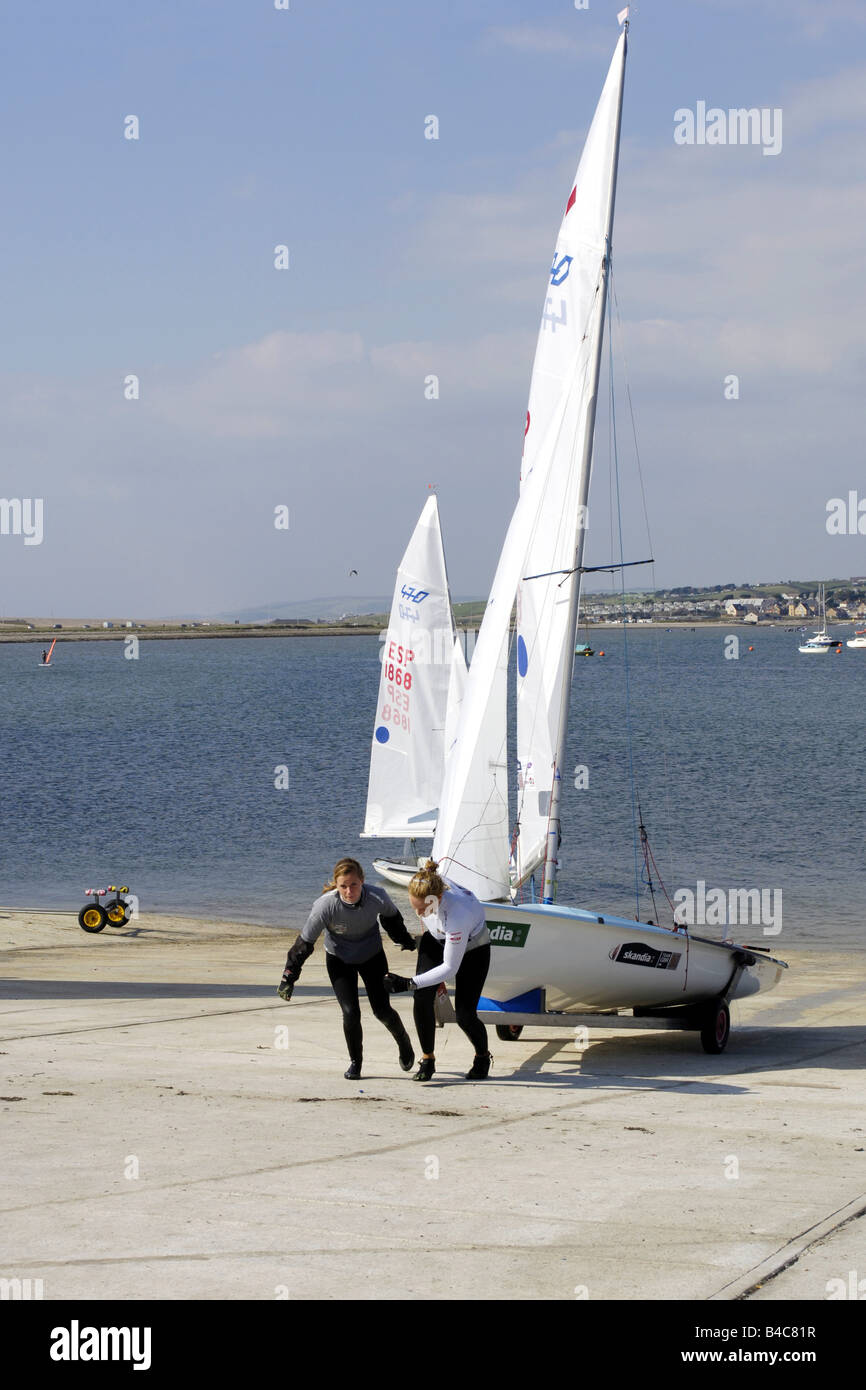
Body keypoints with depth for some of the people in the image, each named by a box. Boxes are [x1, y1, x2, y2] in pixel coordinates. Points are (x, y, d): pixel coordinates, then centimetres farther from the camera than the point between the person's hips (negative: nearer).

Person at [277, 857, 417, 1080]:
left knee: (382, 1010, -2)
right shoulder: (325, 906, -32)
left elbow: (392, 917, -1)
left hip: (372, 956, 1)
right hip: (339, 959, -1)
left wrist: (405, 940, 17)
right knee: (350, 1012, -14)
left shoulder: (377, 898, -27)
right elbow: (305, 942, -19)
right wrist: (288, 978, -16)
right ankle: (355, 1061, 14)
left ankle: (404, 1043, 32)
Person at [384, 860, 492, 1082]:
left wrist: (409, 983, -38)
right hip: (437, 940, 5)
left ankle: (482, 1058, 21)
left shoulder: (457, 915, -44)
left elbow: (450, 968, -33)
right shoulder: (427, 887, -28)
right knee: (422, 998, -13)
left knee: (464, 1014, -9)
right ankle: (427, 1060, 1)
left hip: (472, 949, -5)